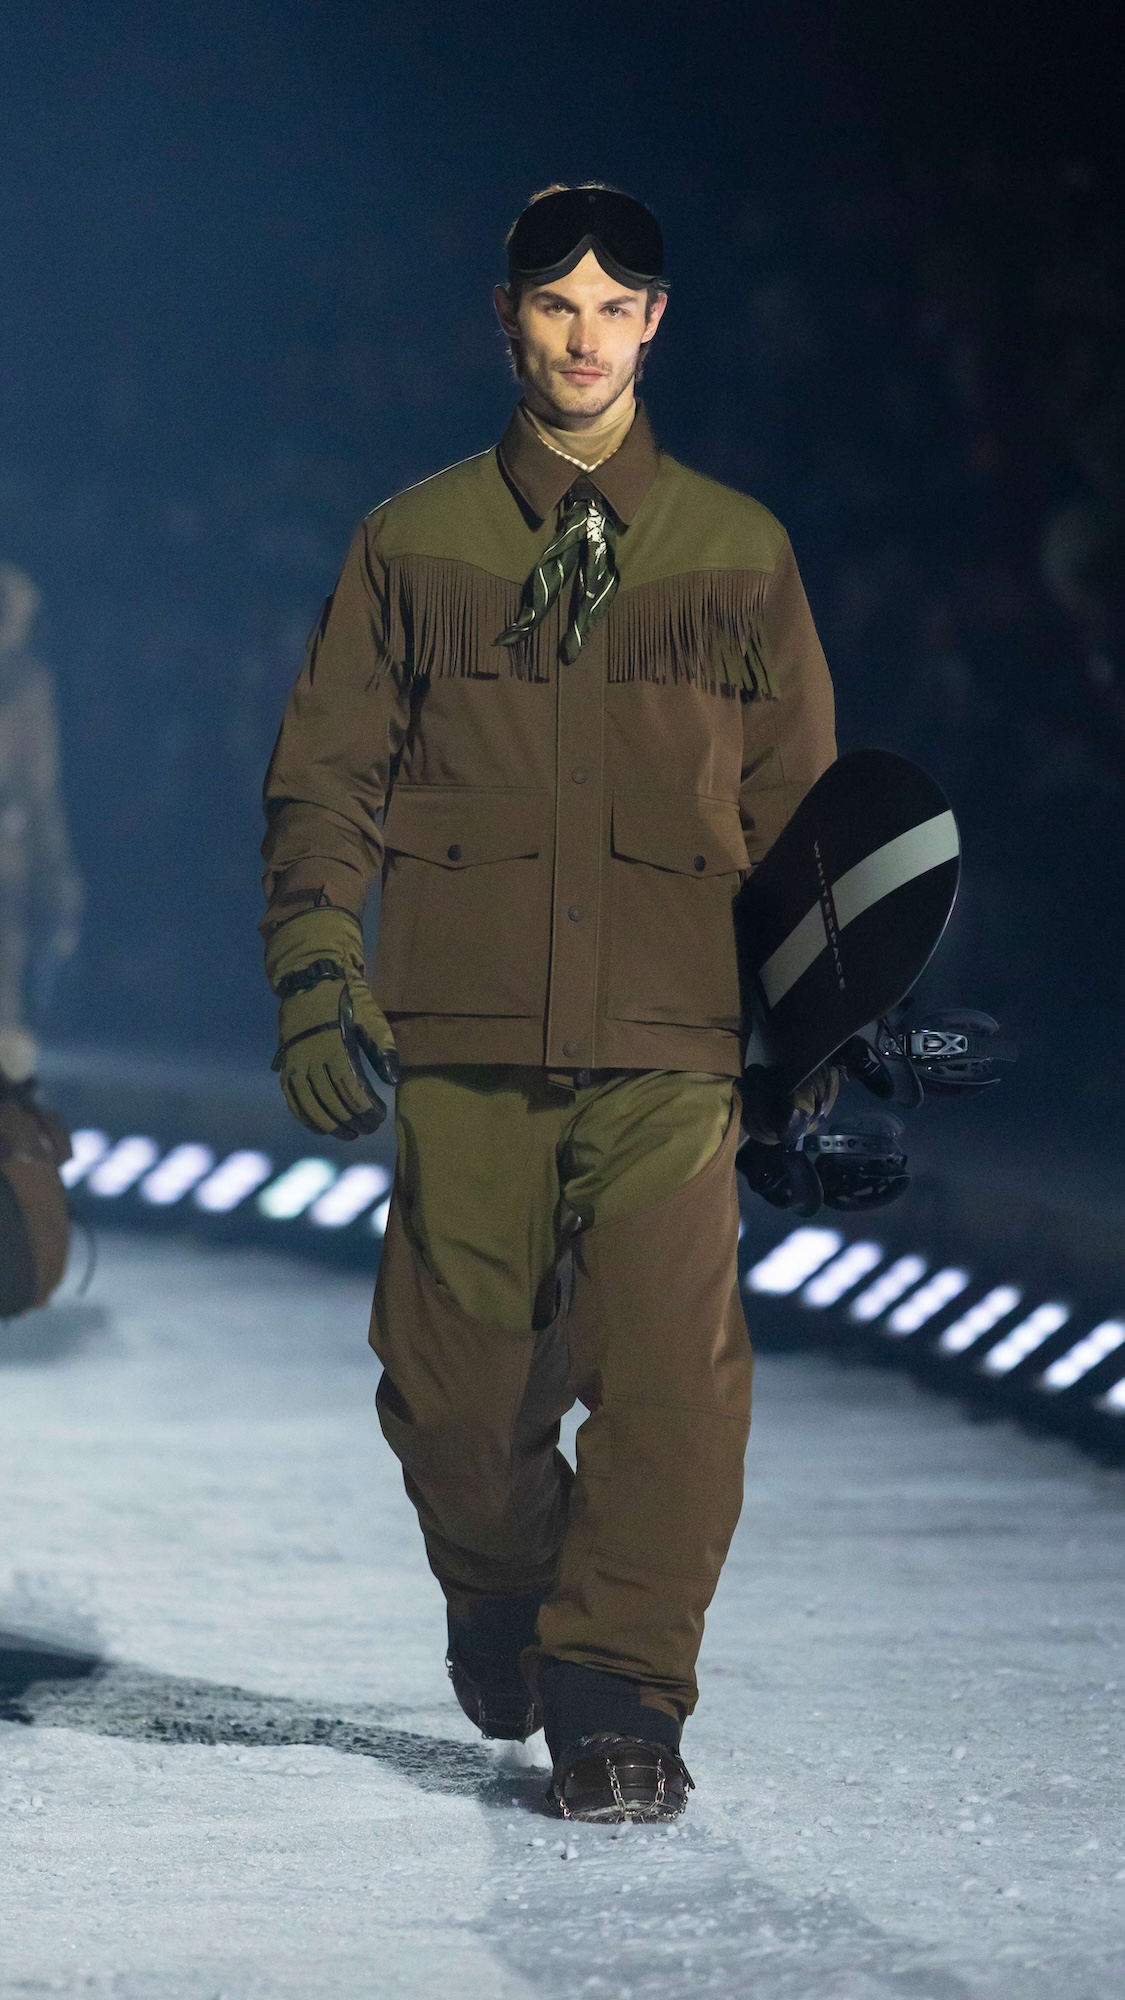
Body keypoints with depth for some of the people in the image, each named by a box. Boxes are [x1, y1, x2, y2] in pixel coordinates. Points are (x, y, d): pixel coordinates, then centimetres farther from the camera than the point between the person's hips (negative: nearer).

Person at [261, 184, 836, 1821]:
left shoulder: (739, 553, 11)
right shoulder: (416, 545, 10)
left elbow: (800, 808, 15)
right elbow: (329, 773, 10)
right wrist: (315, 968, -3)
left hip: (672, 1037, 0)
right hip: (462, 1034, 1)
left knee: (669, 1364, -15)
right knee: (452, 1378, 2)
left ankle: (620, 1695, -6)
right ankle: (500, 1592, 32)